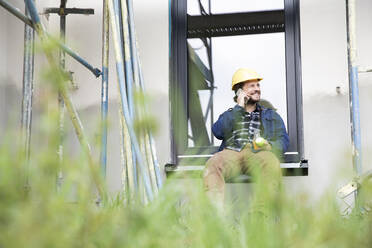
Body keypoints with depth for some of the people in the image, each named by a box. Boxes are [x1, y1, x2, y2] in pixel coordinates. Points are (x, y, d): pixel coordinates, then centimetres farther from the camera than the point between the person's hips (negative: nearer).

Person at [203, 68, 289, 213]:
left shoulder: (271, 115, 33)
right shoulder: (229, 115, 31)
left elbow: (283, 141, 16)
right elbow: (218, 132, 8)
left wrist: (269, 145, -8)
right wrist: (239, 108, 11)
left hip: (258, 153, 0)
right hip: (231, 152, 0)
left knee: (272, 163, -38)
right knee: (213, 164, -35)